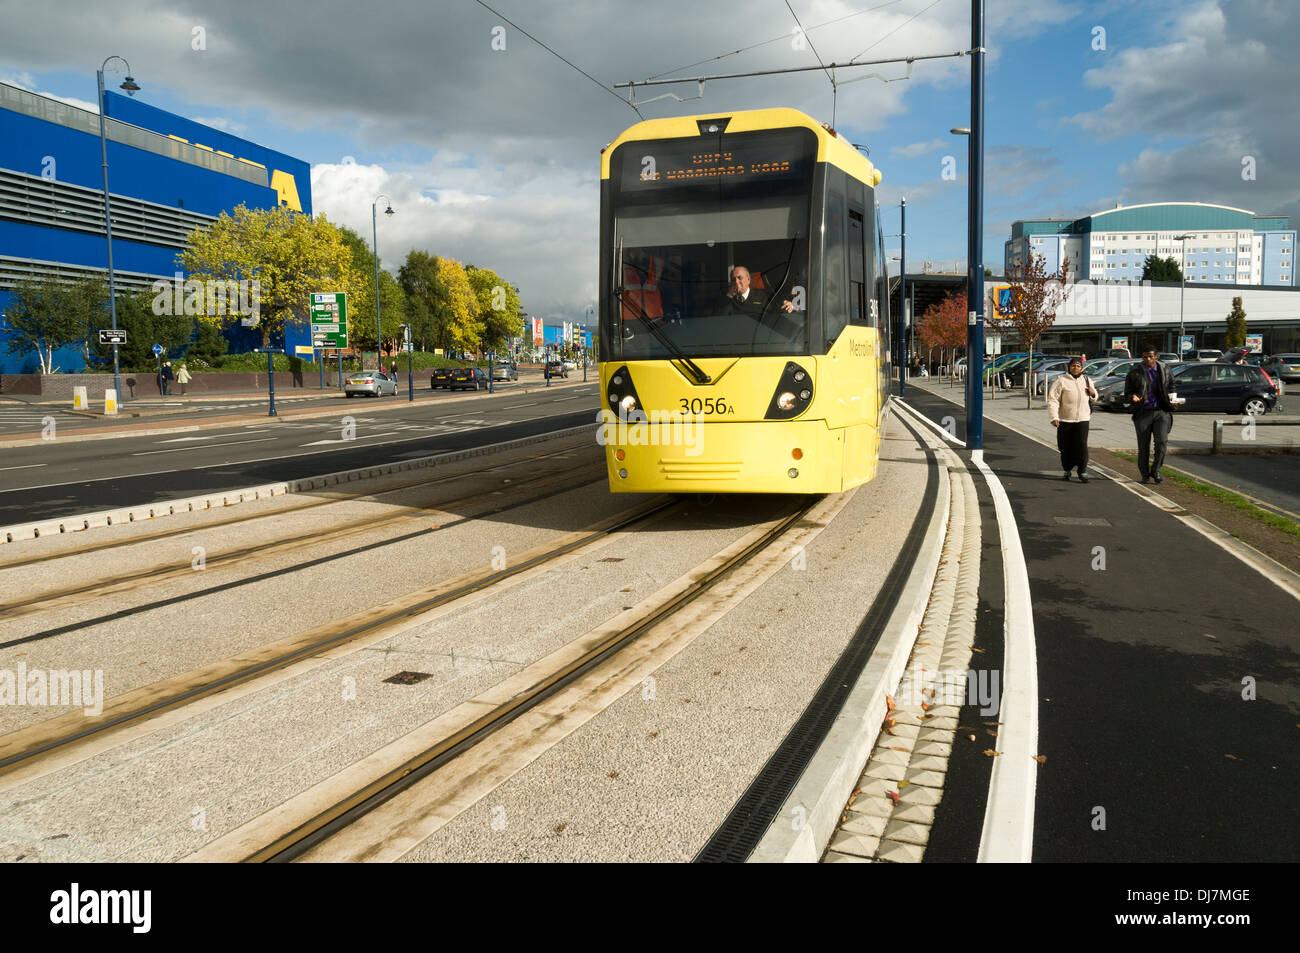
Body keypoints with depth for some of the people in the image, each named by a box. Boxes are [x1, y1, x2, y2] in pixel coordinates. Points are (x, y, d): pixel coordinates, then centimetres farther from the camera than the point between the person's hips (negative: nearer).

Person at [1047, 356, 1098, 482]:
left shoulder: (1087, 381, 14)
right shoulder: (1061, 381, -2)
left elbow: (1094, 398, 27)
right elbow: (1052, 399, -6)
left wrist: (1093, 394, 2)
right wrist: (1054, 417, -15)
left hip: (1082, 419, 2)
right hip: (1065, 420, -2)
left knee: (1082, 446, -8)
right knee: (1065, 448, 6)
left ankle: (1083, 472, -4)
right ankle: (1067, 470, 24)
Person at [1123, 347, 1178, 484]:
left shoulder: (1165, 370, 7)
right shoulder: (1134, 374, 0)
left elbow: (1171, 387, 22)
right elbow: (1127, 393, 4)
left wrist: (1172, 400, 4)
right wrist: (1133, 397, -19)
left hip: (1161, 412, 1)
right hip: (1143, 413, -1)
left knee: (1162, 441, -13)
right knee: (1143, 446, 5)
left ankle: (1156, 470, 4)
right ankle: (1145, 474, 20)